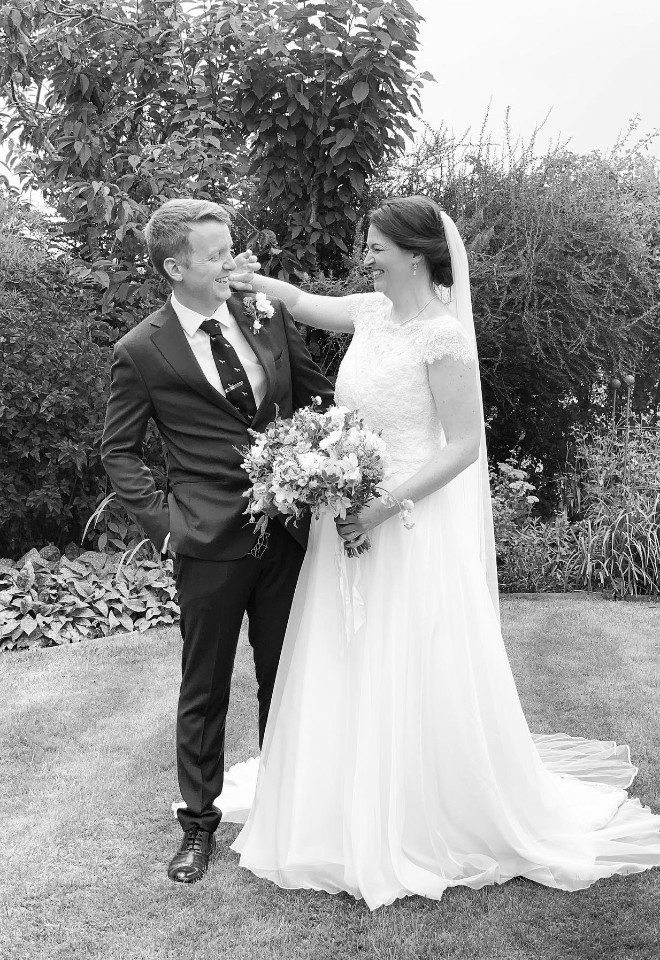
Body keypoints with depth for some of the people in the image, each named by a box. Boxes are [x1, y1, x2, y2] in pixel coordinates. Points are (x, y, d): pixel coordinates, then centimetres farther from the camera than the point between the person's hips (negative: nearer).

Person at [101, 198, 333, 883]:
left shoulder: (268, 314, 3)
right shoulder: (141, 351, -7)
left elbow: (319, 395, 14)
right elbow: (118, 450, 3)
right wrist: (160, 520, -8)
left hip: (288, 527, 4)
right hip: (210, 542, -3)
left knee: (284, 679, 15)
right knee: (204, 690, 9)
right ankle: (198, 822, 27)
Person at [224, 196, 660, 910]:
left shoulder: (442, 335, -16)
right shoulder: (372, 312, 5)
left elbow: (464, 446, -17)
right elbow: (301, 302, 23)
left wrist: (384, 506, -21)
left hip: (411, 526, -8)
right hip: (352, 519, 8)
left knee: (412, 683, 3)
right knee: (349, 681, 14)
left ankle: (431, 830, 23)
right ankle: (359, 820, 32)